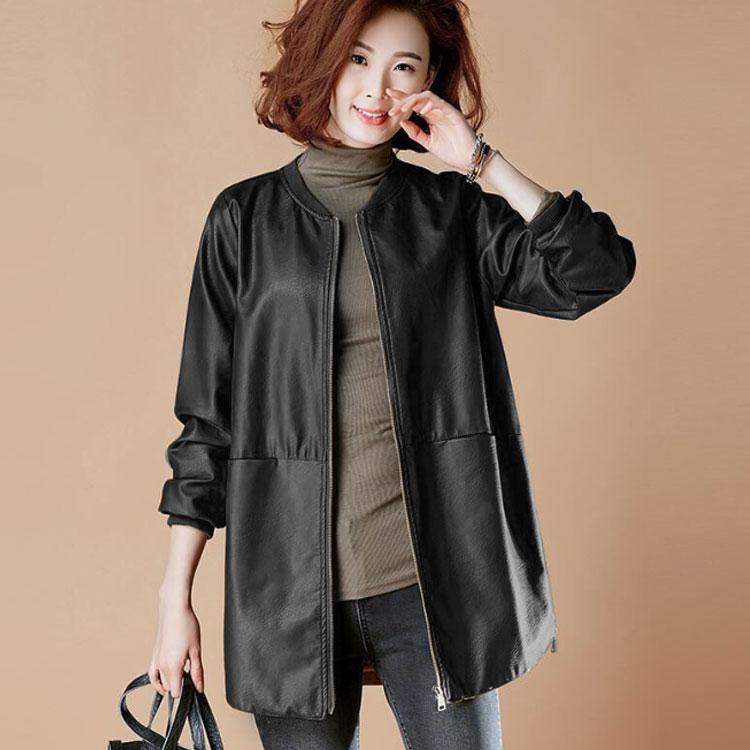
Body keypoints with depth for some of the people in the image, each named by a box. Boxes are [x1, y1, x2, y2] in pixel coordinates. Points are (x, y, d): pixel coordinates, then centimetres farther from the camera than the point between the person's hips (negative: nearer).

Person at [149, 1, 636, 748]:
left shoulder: (451, 213, 6)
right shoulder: (247, 217, 4)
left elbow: (600, 270, -8)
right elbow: (205, 419, 4)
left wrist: (481, 161, -6)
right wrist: (175, 596, 2)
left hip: (432, 579, 0)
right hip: (292, 586, 0)